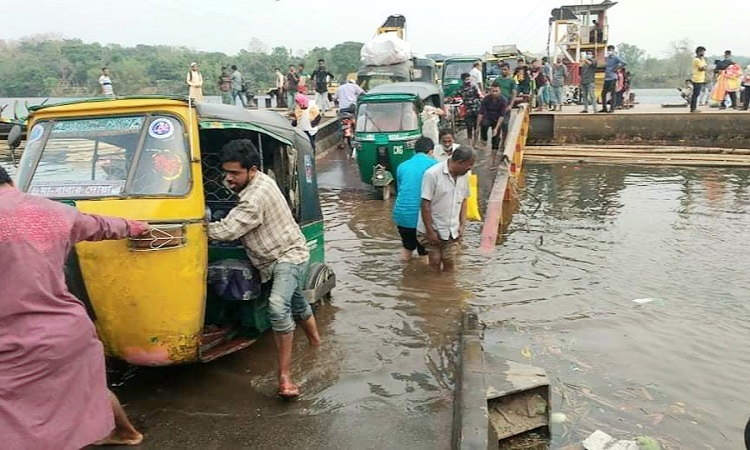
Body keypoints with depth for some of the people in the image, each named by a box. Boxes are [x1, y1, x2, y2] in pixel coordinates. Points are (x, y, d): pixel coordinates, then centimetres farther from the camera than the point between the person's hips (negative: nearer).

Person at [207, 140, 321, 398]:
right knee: (295, 302, 28)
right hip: (277, 258, 11)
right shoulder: (260, 182, 3)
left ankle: (285, 376, -26)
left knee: (278, 307, -29)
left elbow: (226, 231, -29)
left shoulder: (256, 197, -28)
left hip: (289, 255, -11)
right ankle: (314, 339, 54)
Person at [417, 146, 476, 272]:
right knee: (435, 265, 5)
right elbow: (425, 205, -17)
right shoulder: (432, 174, -19)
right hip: (433, 230, -5)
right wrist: (430, 231, -16)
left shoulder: (464, 176, 0)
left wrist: (462, 224, 5)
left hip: (452, 231, 5)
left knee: (450, 265, 9)